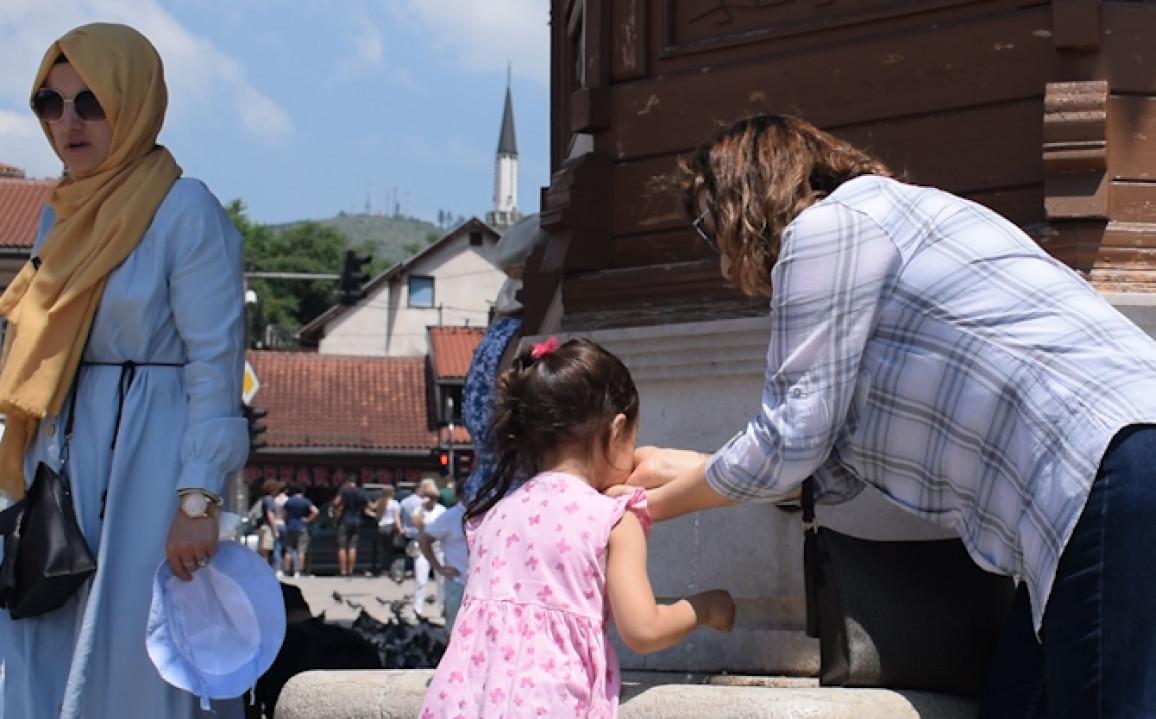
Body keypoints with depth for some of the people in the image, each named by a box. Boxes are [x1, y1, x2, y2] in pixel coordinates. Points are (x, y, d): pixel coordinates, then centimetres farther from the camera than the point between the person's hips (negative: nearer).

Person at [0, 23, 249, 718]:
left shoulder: (186, 210, -8)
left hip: (146, 472, -7)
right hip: (61, 471, 7)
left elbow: (215, 363, -12)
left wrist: (198, 499, -19)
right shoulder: (64, 214, 14)